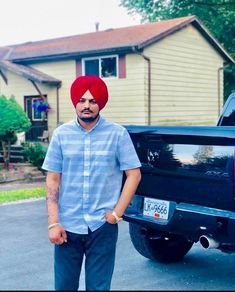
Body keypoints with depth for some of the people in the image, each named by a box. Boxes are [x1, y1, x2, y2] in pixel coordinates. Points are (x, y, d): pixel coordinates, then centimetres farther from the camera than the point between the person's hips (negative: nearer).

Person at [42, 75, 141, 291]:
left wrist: (117, 213, -4)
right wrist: (53, 223, -3)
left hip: (102, 226, -1)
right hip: (67, 225, 1)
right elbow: (52, 180, 3)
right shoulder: (61, 134, 1)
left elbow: (134, 174, 1)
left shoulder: (118, 133, -3)